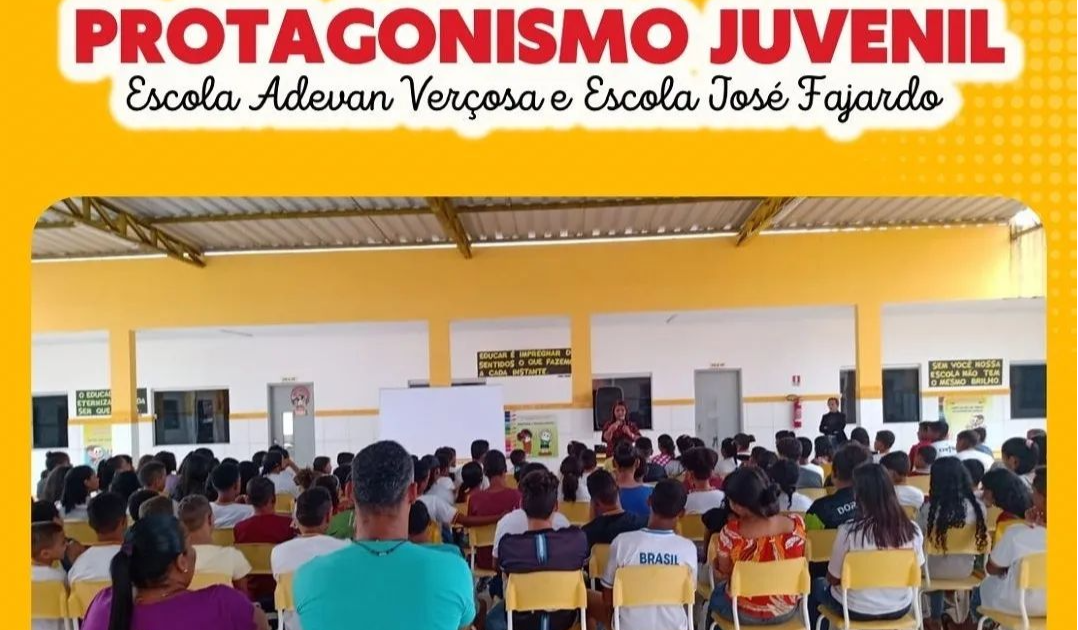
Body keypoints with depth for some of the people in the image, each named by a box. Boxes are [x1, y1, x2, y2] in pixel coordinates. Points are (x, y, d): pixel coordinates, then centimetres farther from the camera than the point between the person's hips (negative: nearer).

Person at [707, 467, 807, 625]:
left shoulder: (730, 532, -26)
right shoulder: (797, 523, -17)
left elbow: (724, 572, -8)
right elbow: (794, 565, 3)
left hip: (745, 613, -3)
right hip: (788, 609, 3)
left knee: (715, 593, 30)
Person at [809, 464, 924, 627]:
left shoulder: (848, 531, -25)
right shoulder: (912, 529, -14)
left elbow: (833, 579, -13)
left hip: (857, 610, -4)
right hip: (900, 608, 4)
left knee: (817, 585, 28)